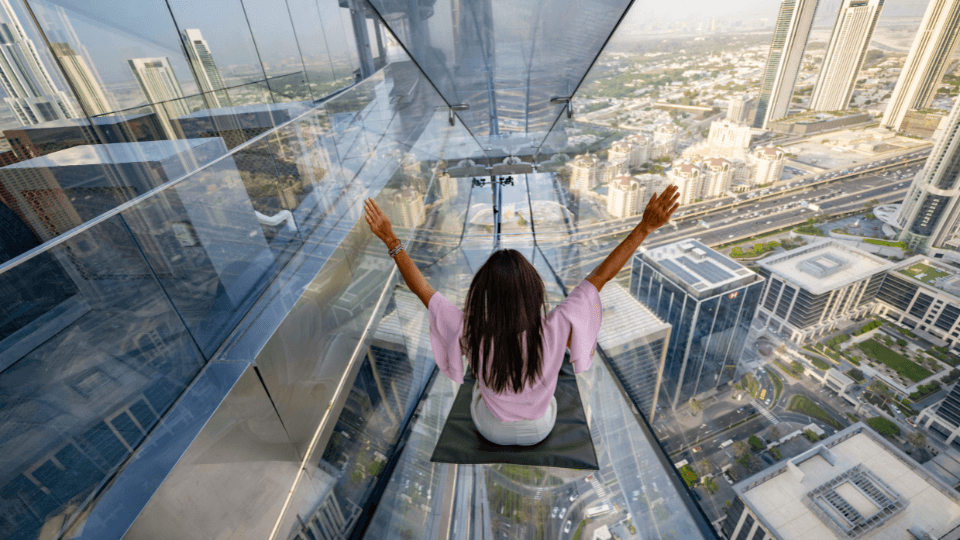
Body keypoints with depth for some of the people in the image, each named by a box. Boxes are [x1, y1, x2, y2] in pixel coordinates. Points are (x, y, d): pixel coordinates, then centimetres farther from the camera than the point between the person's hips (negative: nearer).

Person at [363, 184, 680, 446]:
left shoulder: (470, 335, -38)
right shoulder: (552, 331, -39)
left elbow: (421, 289, -30)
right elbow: (600, 276, -35)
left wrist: (390, 239, -25)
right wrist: (645, 227, -32)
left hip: (491, 429, 0)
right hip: (540, 428, 1)